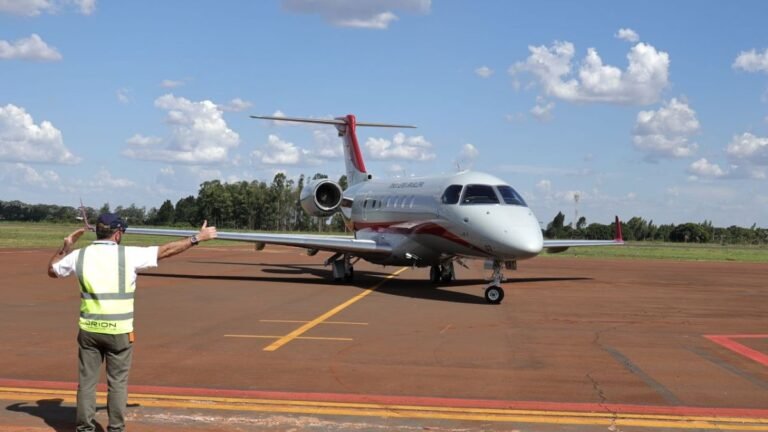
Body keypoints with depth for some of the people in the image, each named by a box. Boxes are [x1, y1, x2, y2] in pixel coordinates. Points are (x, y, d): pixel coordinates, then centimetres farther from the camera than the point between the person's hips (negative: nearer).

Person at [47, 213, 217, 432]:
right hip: (119, 331, -3)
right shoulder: (128, 255, -8)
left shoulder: (80, 255, 1)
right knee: (117, 383, 9)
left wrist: (66, 247, 26)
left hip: (89, 329, 3)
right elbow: (167, 250, -1)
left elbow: (52, 270, 17)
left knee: (87, 381, 11)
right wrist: (197, 238, 8)